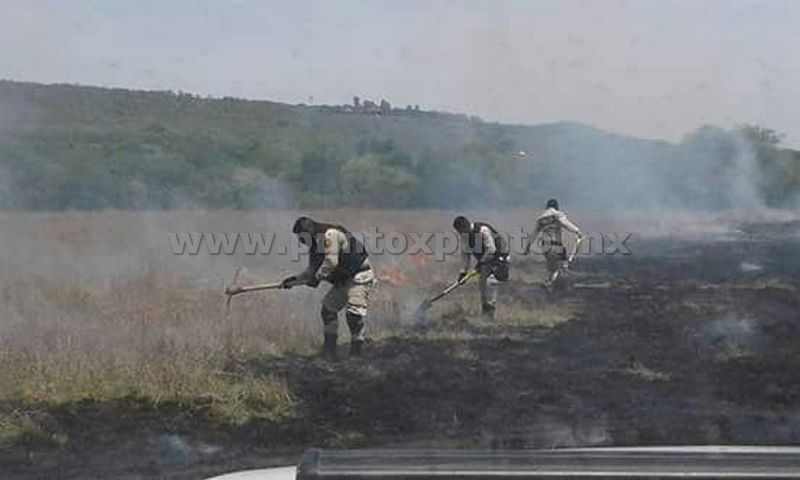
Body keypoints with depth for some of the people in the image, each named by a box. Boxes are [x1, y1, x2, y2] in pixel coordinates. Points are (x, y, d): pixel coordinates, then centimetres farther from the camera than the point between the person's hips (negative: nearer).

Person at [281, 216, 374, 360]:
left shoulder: (330, 234, -19)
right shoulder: (316, 244, 11)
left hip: (359, 277, -11)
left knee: (354, 313, -19)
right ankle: (329, 351, 15)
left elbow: (331, 262, -26)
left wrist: (317, 277, -15)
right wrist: (296, 279, 6)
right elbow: (313, 270, 18)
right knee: (328, 308, 11)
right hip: (343, 280, 11)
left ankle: (356, 352, -11)